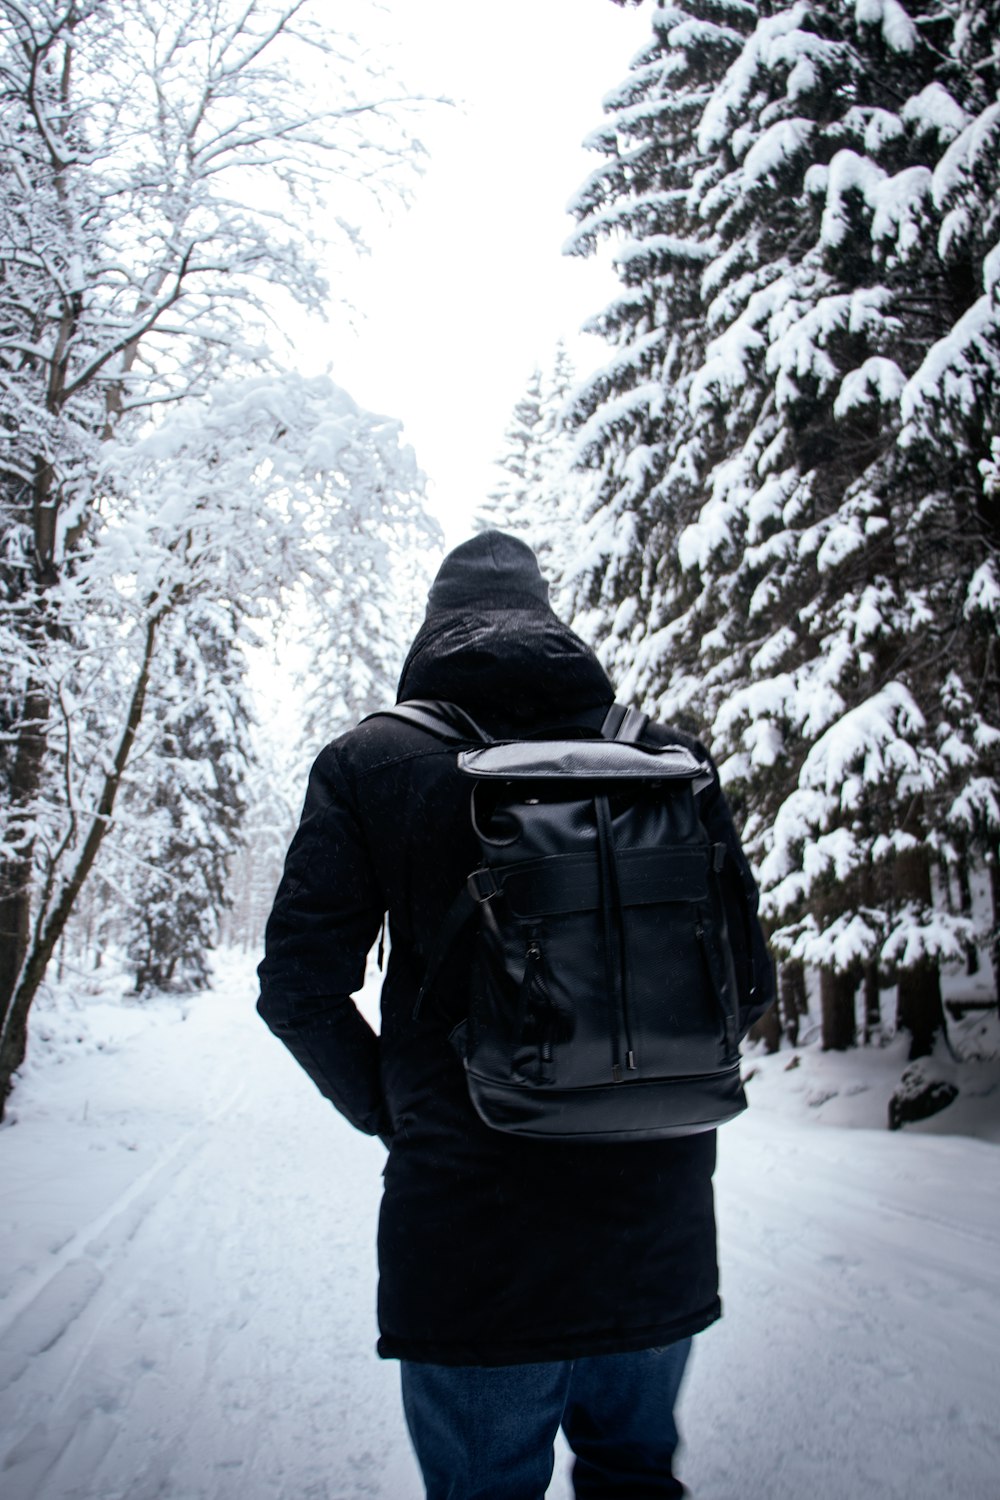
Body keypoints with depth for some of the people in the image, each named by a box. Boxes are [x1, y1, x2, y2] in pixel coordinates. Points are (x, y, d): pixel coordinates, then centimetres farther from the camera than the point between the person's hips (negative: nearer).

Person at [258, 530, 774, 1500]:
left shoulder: (370, 763, -3)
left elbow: (299, 988, -7)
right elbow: (745, 976, 2)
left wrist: (393, 1114, 8)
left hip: (470, 1229, -3)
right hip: (660, 1230, 3)